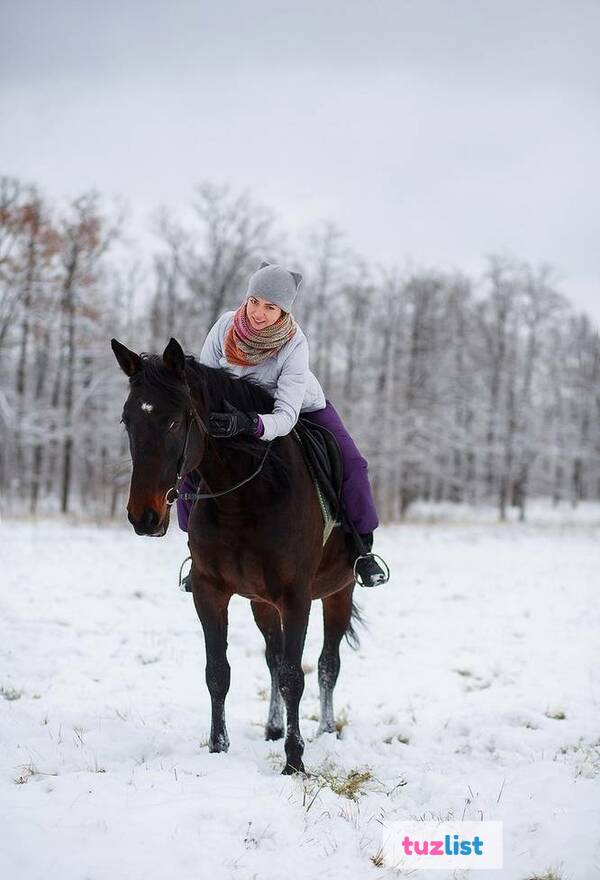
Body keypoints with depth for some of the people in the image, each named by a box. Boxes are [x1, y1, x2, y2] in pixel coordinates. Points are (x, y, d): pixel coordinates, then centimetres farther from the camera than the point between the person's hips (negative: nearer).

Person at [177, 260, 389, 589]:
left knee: (350, 463, -21)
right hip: (237, 411, 2)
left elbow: (286, 415, -43)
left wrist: (250, 424, -61)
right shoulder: (225, 326, -27)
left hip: (303, 408, -2)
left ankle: (361, 548, -4)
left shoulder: (294, 343, -35)